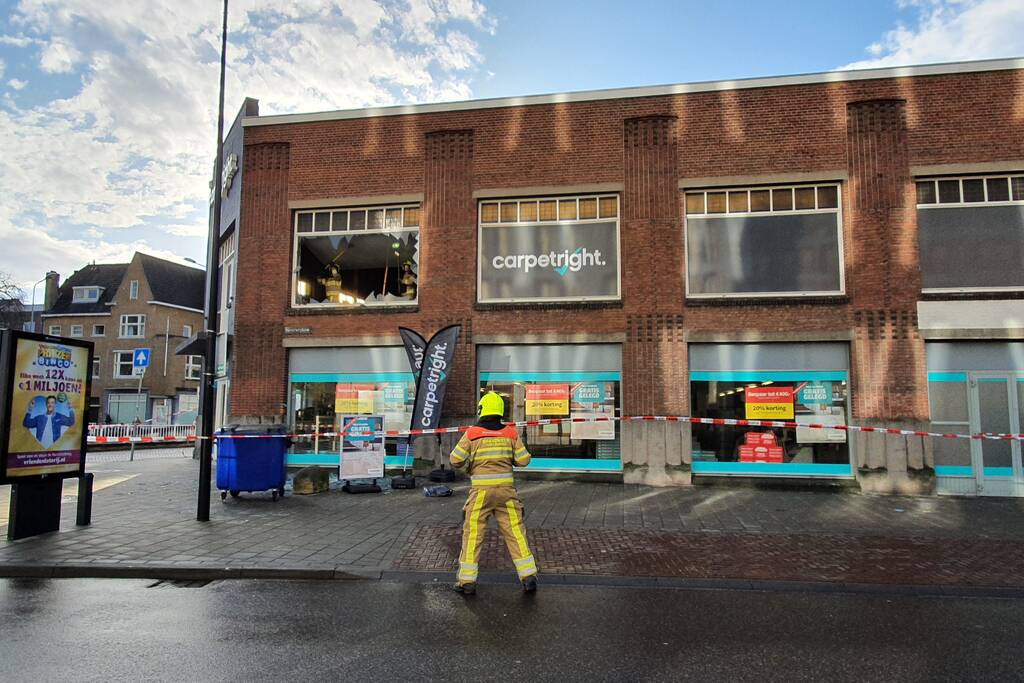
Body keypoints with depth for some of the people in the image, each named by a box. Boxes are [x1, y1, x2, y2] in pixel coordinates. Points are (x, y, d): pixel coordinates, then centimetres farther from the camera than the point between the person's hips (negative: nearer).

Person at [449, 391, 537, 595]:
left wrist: (469, 465, 17)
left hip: (482, 490, -2)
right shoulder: (510, 433, 2)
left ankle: (467, 580, 9)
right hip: (506, 488, 2)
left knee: (473, 534, 6)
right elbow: (523, 460, 4)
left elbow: (455, 460, -2)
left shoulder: (472, 434, -4)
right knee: (515, 532, 9)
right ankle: (529, 577, 12)